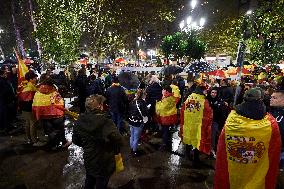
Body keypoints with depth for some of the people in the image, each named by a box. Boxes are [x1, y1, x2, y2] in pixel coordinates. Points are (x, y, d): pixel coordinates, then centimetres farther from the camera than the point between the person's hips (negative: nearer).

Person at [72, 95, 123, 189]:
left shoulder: (80, 120, -11)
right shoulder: (106, 122, -30)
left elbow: (75, 140, 1)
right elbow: (118, 141, -32)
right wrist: (114, 151, -11)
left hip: (88, 161, 5)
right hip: (103, 163, -5)